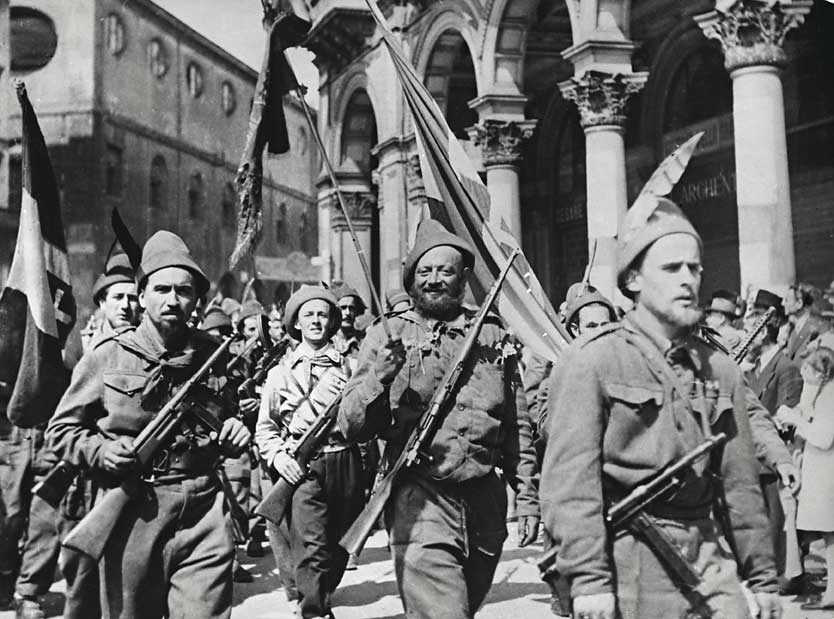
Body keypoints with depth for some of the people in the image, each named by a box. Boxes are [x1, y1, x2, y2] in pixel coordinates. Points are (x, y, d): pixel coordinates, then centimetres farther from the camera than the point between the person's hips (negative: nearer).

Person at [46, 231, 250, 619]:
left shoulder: (213, 355, 9)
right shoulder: (107, 358, 1)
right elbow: (60, 429, 7)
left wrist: (235, 433, 3)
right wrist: (99, 451, -11)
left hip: (204, 515, 1)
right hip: (132, 514, -1)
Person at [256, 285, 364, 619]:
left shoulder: (348, 365, 12)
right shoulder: (282, 371, 11)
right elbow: (265, 426, 11)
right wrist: (277, 455, -5)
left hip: (345, 463, 2)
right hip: (302, 467, -2)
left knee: (339, 547, 12)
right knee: (312, 550, -13)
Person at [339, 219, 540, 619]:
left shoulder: (494, 337, 11)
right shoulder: (387, 336, 3)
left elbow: (518, 427, 15)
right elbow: (351, 426, -2)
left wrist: (527, 496, 10)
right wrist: (379, 378, -19)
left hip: (486, 503, 4)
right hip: (419, 500, -4)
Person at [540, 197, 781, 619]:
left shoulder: (721, 370, 9)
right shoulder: (593, 361, -8)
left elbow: (740, 484, 13)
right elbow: (571, 478, -14)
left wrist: (762, 578, 14)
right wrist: (588, 579, -19)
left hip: (709, 561, 5)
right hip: (629, 563, -5)